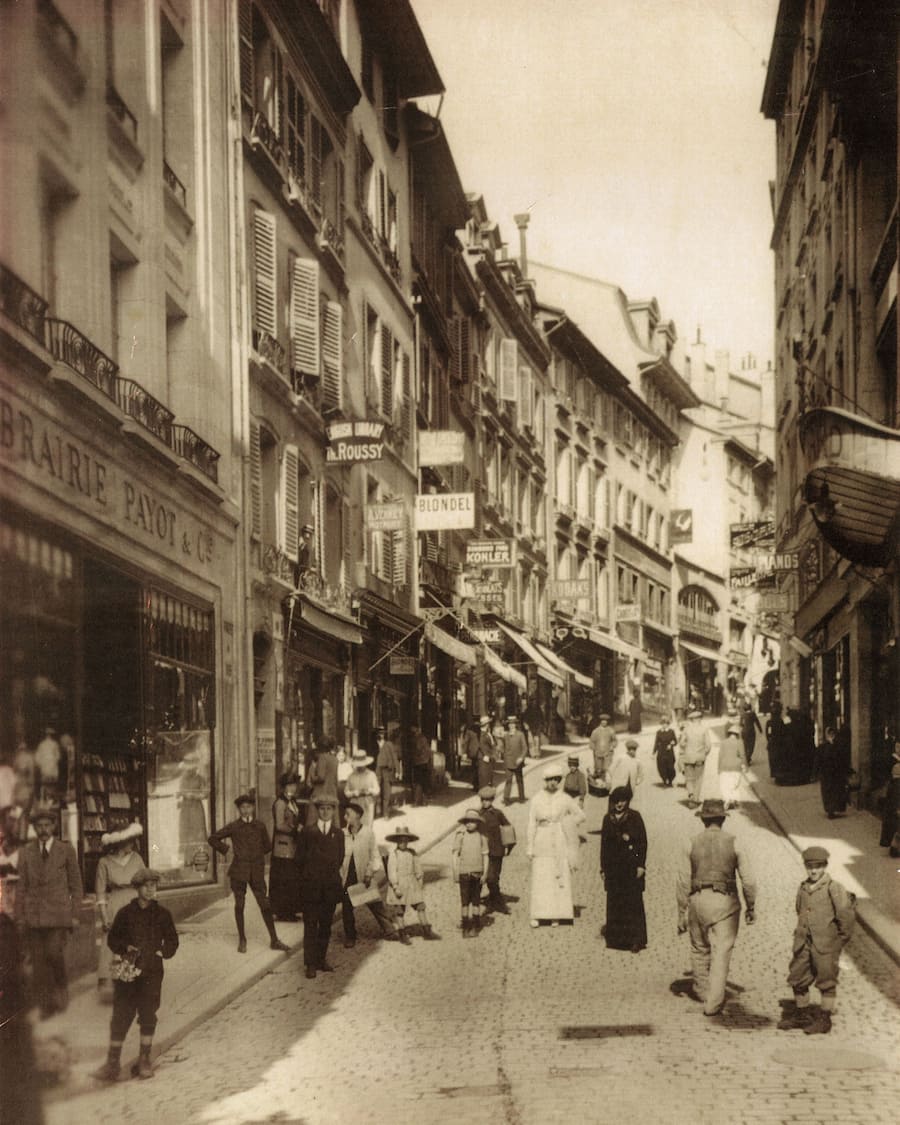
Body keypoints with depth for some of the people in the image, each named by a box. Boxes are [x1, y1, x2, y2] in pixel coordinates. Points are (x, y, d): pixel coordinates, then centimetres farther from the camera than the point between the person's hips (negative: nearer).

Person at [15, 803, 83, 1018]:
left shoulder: (66, 850, 6)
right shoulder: (26, 853, 11)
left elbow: (76, 886, 8)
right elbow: (21, 887, 11)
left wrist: (74, 914, 1)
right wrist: (19, 916, 5)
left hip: (58, 913, -2)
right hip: (34, 915, 2)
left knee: (54, 953, -16)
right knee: (38, 961, 0)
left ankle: (61, 990, 9)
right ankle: (44, 1006, 8)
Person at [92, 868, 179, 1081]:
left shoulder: (162, 914, 5)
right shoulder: (126, 913, 2)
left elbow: (172, 941, 13)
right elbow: (112, 939, 8)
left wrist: (162, 951, -5)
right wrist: (126, 947, -9)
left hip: (152, 972, 1)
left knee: (148, 1016, 4)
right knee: (120, 1016, -1)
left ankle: (144, 1061, 16)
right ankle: (112, 1062, 4)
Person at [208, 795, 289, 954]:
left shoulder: (260, 826, 5)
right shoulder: (233, 827, 0)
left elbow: (267, 846, 18)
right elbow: (213, 839, 6)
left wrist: (257, 854, 8)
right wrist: (226, 850, 1)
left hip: (256, 871, 1)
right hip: (239, 870, -1)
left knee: (264, 904, 1)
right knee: (239, 905, 4)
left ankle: (274, 940, 6)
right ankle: (242, 940, 16)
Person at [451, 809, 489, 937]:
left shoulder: (481, 837, 2)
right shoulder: (460, 835, -2)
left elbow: (485, 856, 5)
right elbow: (454, 854, 0)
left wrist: (485, 873, -1)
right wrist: (455, 872, -4)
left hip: (477, 872, 1)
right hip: (464, 872, -1)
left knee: (476, 900, 6)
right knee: (465, 900, 1)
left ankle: (475, 927, 15)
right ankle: (466, 927, 8)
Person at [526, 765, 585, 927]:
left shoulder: (565, 800, 1)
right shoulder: (537, 799, 1)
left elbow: (580, 815, 13)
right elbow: (531, 824, 3)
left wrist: (566, 824, -1)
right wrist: (530, 848, 0)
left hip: (560, 844, 0)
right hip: (542, 844, 0)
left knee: (560, 878, 0)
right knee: (540, 880, -3)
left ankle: (557, 914, 6)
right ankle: (538, 915, 1)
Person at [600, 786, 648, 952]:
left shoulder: (634, 817, -2)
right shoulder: (608, 819, 8)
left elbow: (643, 842, -3)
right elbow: (604, 844, 11)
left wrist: (641, 865, -9)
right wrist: (603, 868, 8)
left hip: (631, 866, -3)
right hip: (613, 866, 3)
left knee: (633, 901, -5)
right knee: (614, 901, 5)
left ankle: (635, 940, -4)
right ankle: (614, 937, 14)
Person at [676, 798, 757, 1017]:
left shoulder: (692, 845, 0)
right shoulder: (733, 844, -3)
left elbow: (682, 882, 0)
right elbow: (748, 880, -4)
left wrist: (682, 913, 7)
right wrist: (750, 907, 9)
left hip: (698, 900, 2)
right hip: (725, 902, -2)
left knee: (699, 948, 20)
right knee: (721, 952, 1)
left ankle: (701, 990, 37)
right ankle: (713, 1002, -4)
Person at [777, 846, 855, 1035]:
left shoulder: (833, 888, -14)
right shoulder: (803, 888, 7)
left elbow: (847, 914, -15)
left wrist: (842, 937, -8)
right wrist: (800, 933, 15)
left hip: (826, 945, -7)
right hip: (803, 943, 7)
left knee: (826, 981, 4)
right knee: (797, 979, 12)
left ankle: (824, 1019, 13)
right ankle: (802, 1014, 27)